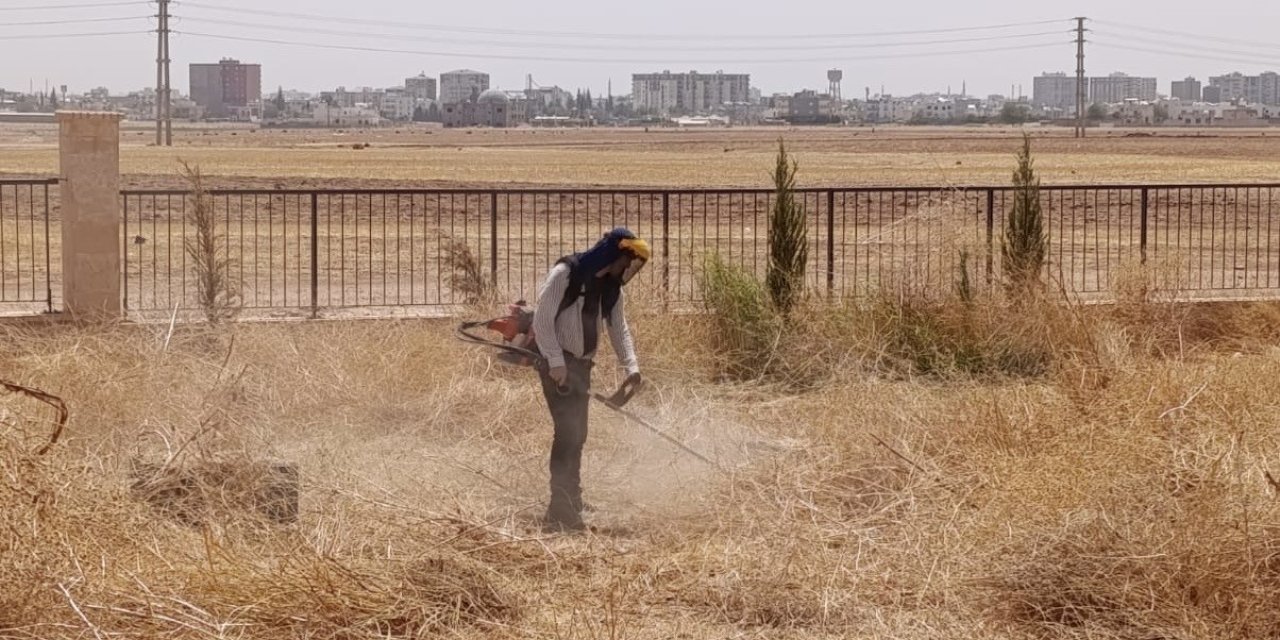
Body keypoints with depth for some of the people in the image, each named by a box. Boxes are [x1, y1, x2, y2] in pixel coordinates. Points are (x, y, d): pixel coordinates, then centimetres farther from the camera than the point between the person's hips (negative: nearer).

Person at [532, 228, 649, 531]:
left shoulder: (610, 287, 9)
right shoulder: (566, 273, -14)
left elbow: (618, 328, 12)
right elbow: (542, 318, -17)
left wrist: (631, 366, -3)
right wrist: (556, 362, -21)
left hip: (581, 365, 8)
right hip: (557, 363, -8)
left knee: (576, 435, 11)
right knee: (568, 431, -15)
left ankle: (566, 507, 21)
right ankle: (563, 510, -16)